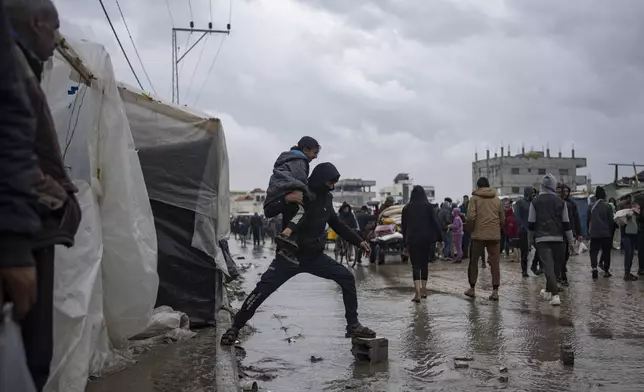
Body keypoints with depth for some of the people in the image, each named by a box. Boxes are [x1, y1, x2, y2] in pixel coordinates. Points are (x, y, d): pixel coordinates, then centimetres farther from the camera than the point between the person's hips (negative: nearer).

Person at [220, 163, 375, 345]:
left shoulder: (326, 198, 5)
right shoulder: (296, 193, -11)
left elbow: (337, 224, 19)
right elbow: (268, 212, -18)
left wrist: (359, 241, 15)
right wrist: (286, 200, -36)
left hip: (315, 256, 5)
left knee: (347, 278, -4)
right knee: (263, 289, -15)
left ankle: (353, 326, 6)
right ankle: (235, 328, 1)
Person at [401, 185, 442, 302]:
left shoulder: (406, 208, 5)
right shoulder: (428, 206, 0)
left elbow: (403, 226, 9)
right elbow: (435, 223, -5)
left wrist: (405, 243, 15)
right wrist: (439, 239, -2)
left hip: (412, 240, 0)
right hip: (427, 239, 0)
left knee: (415, 265, -4)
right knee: (424, 264, 14)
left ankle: (417, 292, -18)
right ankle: (423, 290, 20)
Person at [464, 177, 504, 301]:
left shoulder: (475, 198, -1)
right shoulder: (496, 200, 11)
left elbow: (470, 217, -11)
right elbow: (502, 219, 12)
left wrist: (471, 228, 5)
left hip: (478, 235, -2)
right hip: (495, 235, 2)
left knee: (474, 261, 12)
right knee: (494, 263, 4)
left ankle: (472, 289, 17)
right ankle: (495, 291, -2)